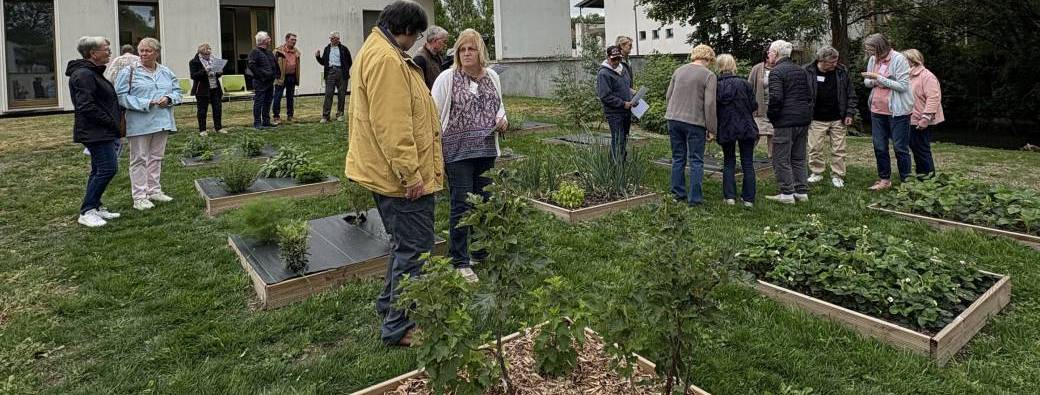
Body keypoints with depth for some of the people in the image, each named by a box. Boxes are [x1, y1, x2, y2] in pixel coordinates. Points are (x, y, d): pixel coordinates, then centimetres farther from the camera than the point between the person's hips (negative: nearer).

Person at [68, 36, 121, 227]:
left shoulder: (93, 73, 18)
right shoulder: (83, 74, -15)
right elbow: (86, 106, -22)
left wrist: (112, 123, 14)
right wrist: (110, 122, -17)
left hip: (102, 132, 11)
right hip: (96, 132, -11)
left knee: (99, 170, 14)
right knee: (108, 168, -12)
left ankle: (95, 207, 22)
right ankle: (87, 212, -5)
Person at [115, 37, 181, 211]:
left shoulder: (167, 73, 10)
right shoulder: (129, 73, -5)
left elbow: (177, 91, 14)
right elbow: (121, 96, -10)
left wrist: (169, 99, -8)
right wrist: (144, 104, -19)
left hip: (162, 123, 5)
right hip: (140, 123, -5)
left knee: (156, 157, 13)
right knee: (139, 159, -1)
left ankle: (154, 190, 24)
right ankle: (139, 197, 3)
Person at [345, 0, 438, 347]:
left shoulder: (376, 51, 18)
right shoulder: (386, 60, -19)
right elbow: (392, 126, -26)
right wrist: (411, 174, -23)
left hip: (391, 174, 11)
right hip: (403, 176, -11)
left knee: (404, 243, 23)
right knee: (414, 249, -2)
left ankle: (390, 304, 37)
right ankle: (399, 328, 7)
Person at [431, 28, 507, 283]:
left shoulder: (492, 77, 11)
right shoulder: (447, 78, -5)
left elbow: (499, 105, 24)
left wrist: (502, 119, 1)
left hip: (487, 151, 5)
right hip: (458, 152, -5)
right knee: (462, 206, -4)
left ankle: (482, 254, 28)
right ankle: (460, 262, 9)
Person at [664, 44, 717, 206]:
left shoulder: (679, 70, 8)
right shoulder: (709, 76, -6)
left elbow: (668, 95, 12)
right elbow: (710, 104, -11)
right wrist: (712, 129, -5)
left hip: (673, 119, 5)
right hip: (695, 122, -5)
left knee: (678, 158, 15)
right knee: (696, 161, 5)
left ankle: (678, 193, 20)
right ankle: (694, 197, 6)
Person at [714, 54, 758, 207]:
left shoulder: (716, 86, -5)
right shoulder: (744, 84, -7)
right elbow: (753, 106, -4)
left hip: (726, 130, 1)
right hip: (746, 128, -1)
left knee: (728, 163, 14)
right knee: (747, 163, 8)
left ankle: (730, 196, 7)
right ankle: (748, 199, 10)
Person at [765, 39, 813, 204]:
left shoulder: (776, 71, -10)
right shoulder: (802, 70, 14)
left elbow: (776, 97, -20)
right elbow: (811, 95, 14)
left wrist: (771, 115, -7)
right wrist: (807, 113, 18)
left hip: (785, 122, -8)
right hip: (803, 120, 8)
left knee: (781, 159, 0)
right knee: (799, 158, 15)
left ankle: (787, 193, 1)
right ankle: (802, 192, 17)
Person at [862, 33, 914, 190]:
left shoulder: (899, 59, -15)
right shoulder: (873, 59, 3)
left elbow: (902, 86, -18)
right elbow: (867, 82, 14)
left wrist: (879, 78, -21)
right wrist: (871, 81, -10)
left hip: (897, 111, -6)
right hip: (877, 110, 6)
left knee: (900, 147, 1)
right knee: (879, 146, 12)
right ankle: (884, 179, 25)